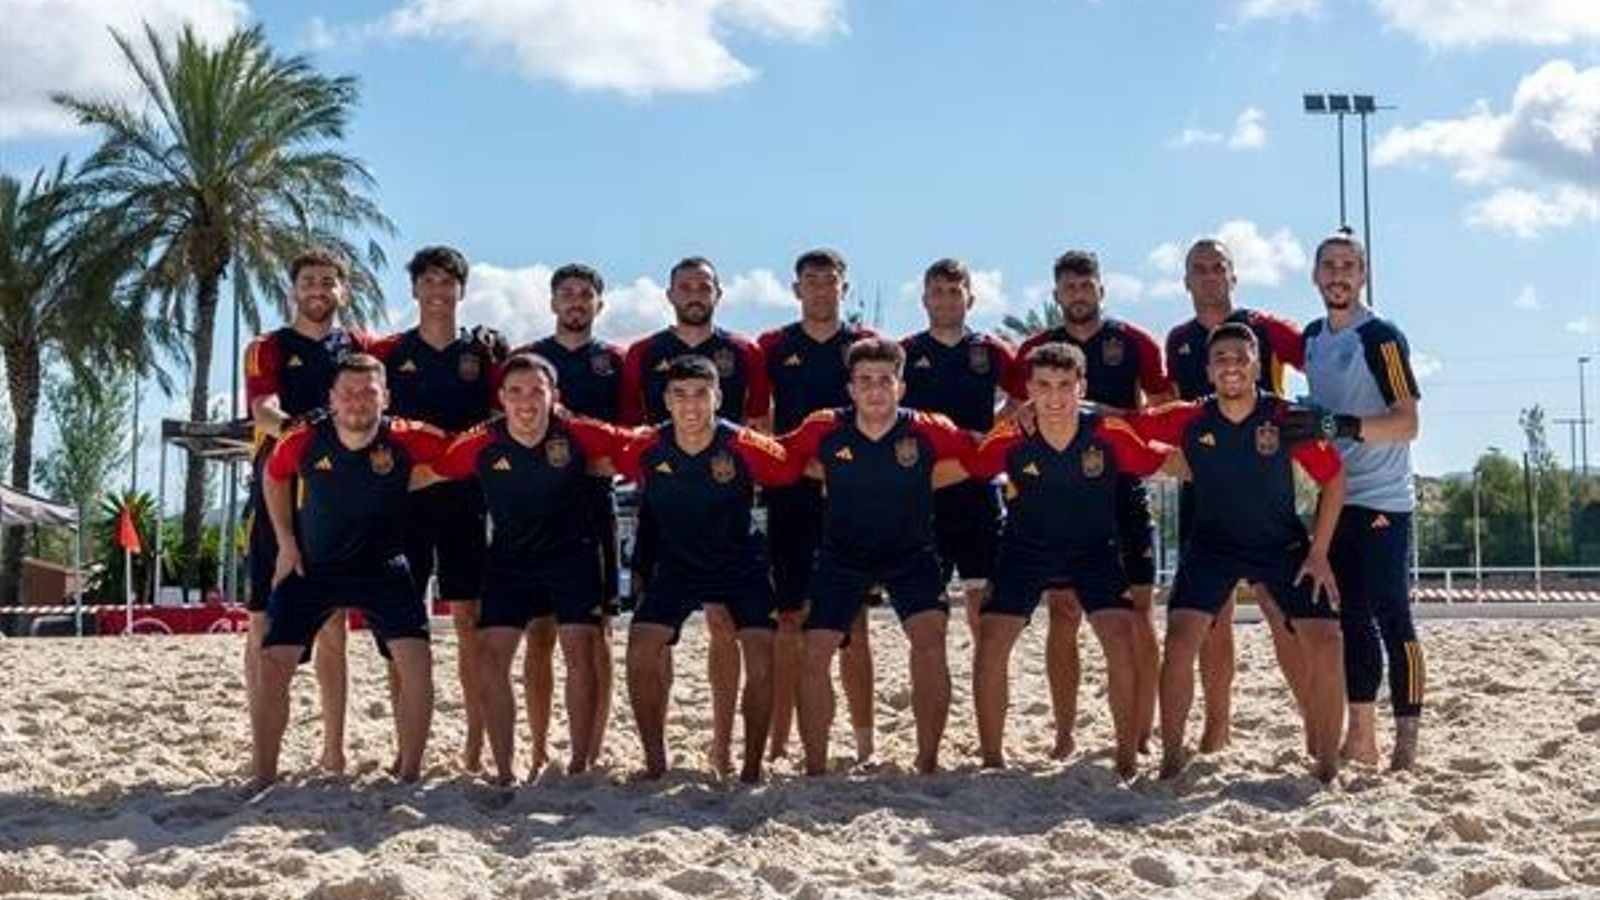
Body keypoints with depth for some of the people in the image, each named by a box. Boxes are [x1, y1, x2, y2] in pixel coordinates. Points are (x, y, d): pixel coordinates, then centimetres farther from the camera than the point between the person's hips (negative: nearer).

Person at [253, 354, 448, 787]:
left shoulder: (407, 439, -17)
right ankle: (264, 778, 9)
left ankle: (409, 774, -3)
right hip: (311, 568, 1)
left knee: (416, 659, -17)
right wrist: (286, 542, 5)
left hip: (381, 568, -1)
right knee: (273, 664, -6)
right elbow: (274, 477, 8)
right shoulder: (303, 442, -14)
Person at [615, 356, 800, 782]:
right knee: (641, 654, -11)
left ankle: (751, 768, 4)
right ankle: (655, 764, 6)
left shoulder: (747, 447, -24)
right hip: (676, 566, 2)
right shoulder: (645, 449, -18)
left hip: (741, 566, -1)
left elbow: (796, 471, -12)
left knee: (761, 661, -13)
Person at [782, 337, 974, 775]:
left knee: (930, 641, -18)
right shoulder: (825, 429, -15)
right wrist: (830, 477, -6)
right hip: (842, 555, 1)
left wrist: (927, 481, -8)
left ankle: (928, 762, -3)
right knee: (814, 653, -6)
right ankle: (815, 767, 10)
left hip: (911, 554, -1)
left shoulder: (928, 430, -16)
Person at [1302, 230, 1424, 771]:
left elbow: (1408, 423, -18)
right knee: (1351, 618, 9)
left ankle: (1406, 743, -1)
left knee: (1392, 619, -6)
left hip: (1381, 502, -7)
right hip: (1335, 499, 7)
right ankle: (1360, 736, 15)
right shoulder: (1312, 338, 11)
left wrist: (1342, 426, -29)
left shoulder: (1381, 338, -10)